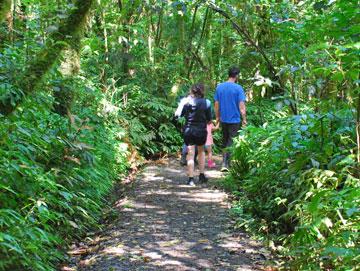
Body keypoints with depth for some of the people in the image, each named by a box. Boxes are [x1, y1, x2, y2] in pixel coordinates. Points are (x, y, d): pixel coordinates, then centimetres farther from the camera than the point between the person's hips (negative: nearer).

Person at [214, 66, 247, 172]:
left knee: (225, 141, 17)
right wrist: (244, 119, -5)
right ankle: (226, 164, 2)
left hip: (223, 119, 5)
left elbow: (216, 104, 7)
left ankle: (225, 163, 18)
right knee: (231, 143, 3)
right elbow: (241, 105, -13)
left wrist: (217, 117, 17)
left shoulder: (219, 87, 3)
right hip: (235, 120, -5)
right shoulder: (238, 88, -12)